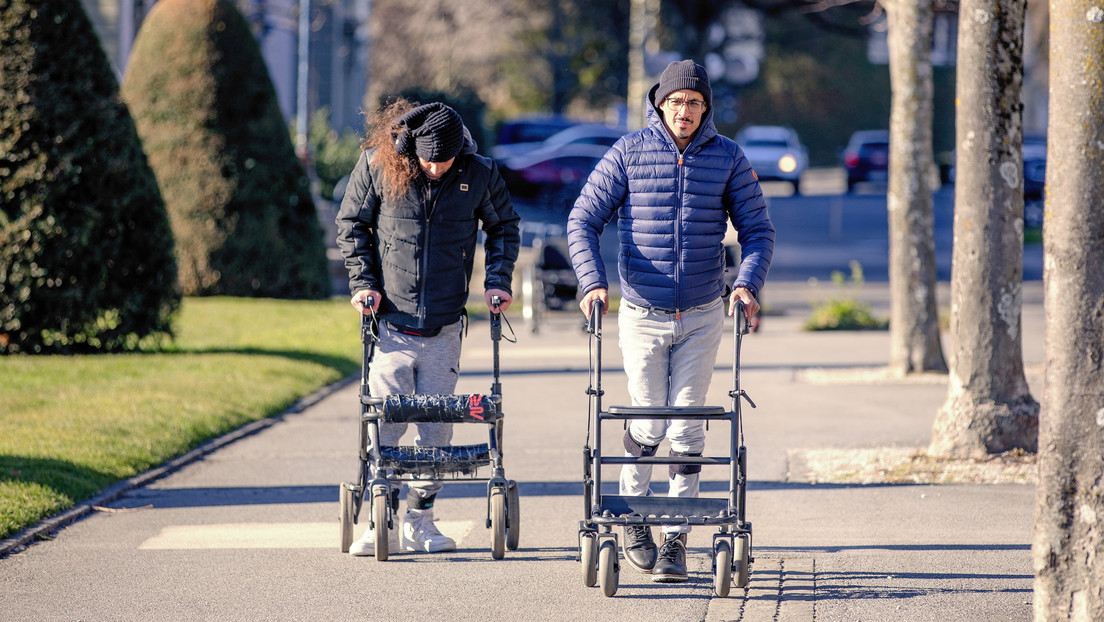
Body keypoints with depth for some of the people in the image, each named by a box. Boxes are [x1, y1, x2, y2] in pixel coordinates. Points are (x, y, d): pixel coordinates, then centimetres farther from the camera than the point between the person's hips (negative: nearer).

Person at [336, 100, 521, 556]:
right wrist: (363, 282, -2)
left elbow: (504, 227, 15)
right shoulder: (376, 166, -6)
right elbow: (351, 224, 7)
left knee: (436, 425, 2)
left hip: (444, 329, 1)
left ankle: (419, 521, 14)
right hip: (391, 322, -1)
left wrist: (498, 280, 4)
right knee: (386, 421, -5)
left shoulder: (479, 175, -2)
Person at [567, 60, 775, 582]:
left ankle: (675, 540, 6)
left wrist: (747, 284, -14)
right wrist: (592, 282, -17)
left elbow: (757, 229, 4)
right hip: (642, 315, -1)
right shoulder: (628, 153, -4)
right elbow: (583, 220, -3)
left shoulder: (727, 158, 0)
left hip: (701, 317, 1)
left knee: (687, 428, -1)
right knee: (648, 424, 2)